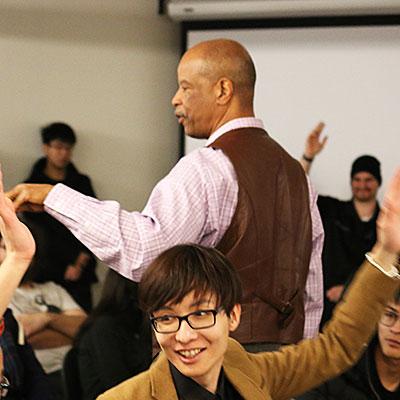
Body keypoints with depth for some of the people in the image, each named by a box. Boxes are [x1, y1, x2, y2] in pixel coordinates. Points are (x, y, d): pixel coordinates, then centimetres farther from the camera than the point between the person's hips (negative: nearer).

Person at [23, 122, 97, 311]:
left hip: (79, 273, 2)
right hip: (47, 272, -2)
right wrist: (68, 264, -6)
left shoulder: (81, 183, 15)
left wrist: (81, 262, -4)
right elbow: (36, 232, 2)